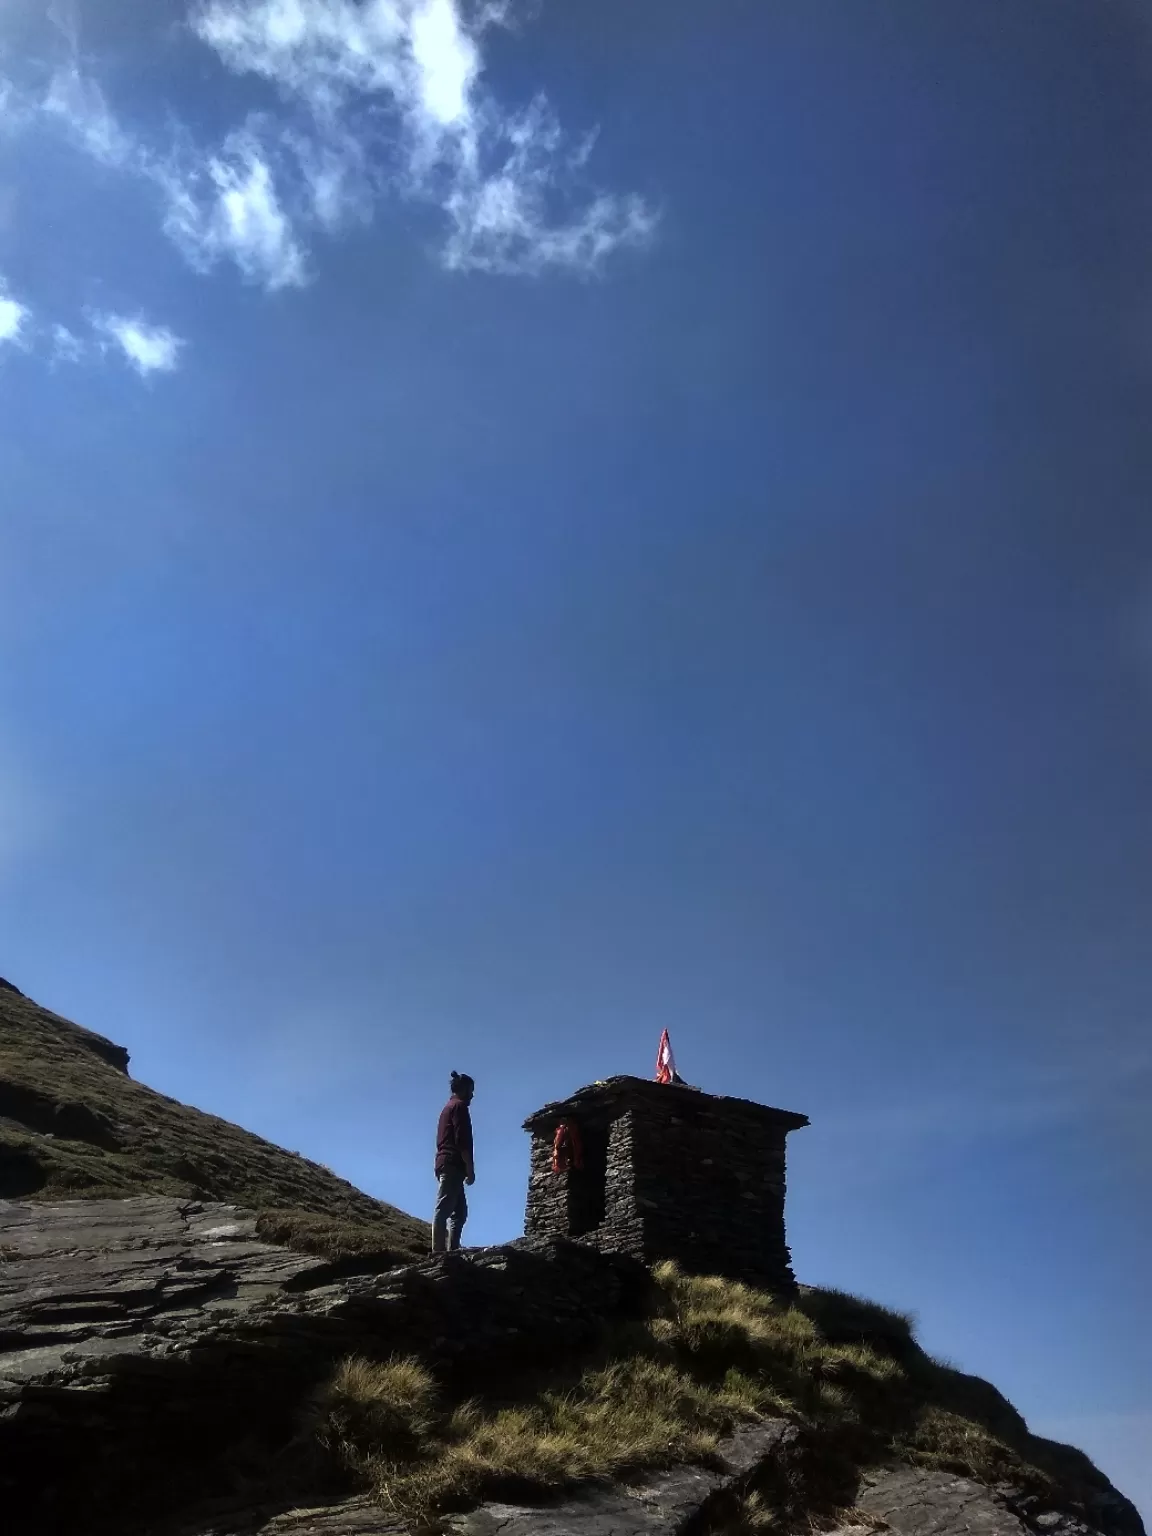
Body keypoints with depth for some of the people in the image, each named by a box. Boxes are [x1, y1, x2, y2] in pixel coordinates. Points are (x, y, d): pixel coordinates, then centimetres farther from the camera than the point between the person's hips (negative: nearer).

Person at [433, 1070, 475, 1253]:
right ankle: (439, 1251, -21)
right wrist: (470, 1168, -13)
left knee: (460, 1211, 9)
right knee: (444, 1209, -15)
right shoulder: (460, 1106, -3)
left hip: (444, 1164, 10)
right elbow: (462, 1140, -13)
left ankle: (451, 1250, 1)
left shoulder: (447, 1107, 26)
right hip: (453, 1164, -10)